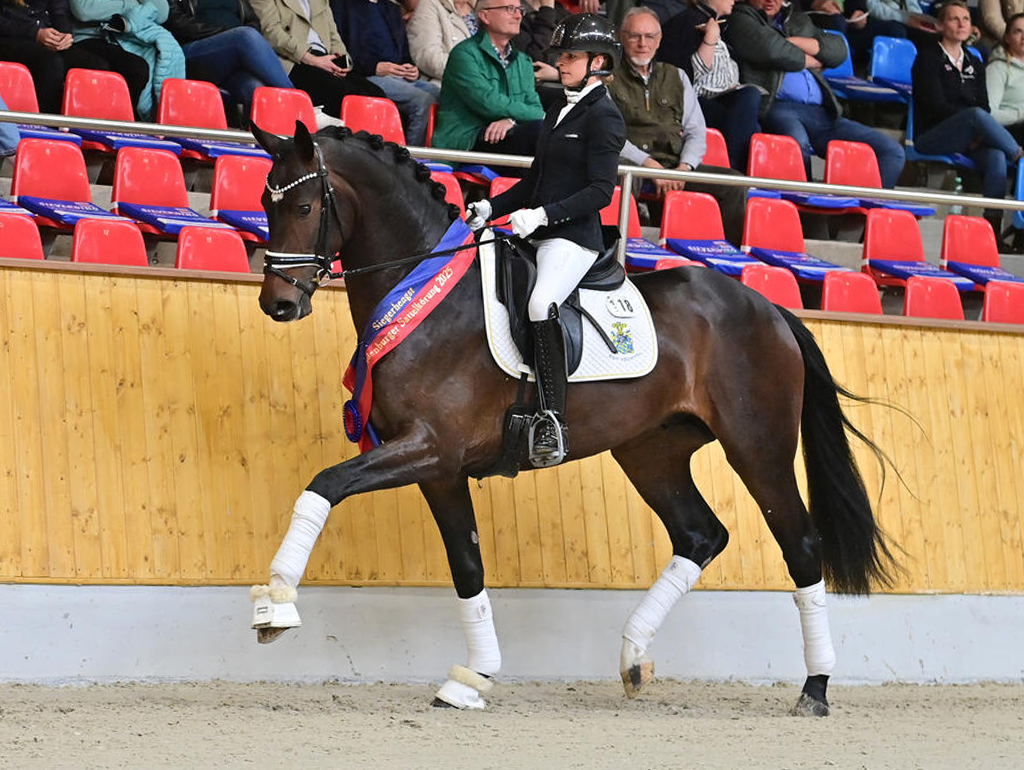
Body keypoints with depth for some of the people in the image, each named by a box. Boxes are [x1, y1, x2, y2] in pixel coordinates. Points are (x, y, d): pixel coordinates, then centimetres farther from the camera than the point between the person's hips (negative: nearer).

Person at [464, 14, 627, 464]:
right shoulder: (558, 113, 20)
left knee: (541, 304, -33)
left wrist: (543, 214, -23)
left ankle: (553, 424, -37)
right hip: (540, 238, 10)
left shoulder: (603, 117, -7)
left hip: (574, 238, -10)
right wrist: (491, 209, 12)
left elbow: (601, 191, -15)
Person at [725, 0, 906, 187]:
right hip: (774, 107, -6)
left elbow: (839, 50, 18)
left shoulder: (799, 21, 32)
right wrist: (812, 61, 11)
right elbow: (772, 51, -6)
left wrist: (794, 42, 3)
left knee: (892, 153, -10)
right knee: (796, 142, -43)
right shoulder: (740, 18, 12)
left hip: (821, 113, 6)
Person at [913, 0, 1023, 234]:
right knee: (976, 115, -35)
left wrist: (979, 134, -10)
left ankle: (993, 228, -37)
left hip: (969, 143, 5)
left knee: (997, 157, -30)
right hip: (931, 137, -5)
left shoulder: (975, 65, 20)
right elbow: (935, 105, -8)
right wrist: (971, 122, -17)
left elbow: (985, 106, 12)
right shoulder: (928, 58, 3)